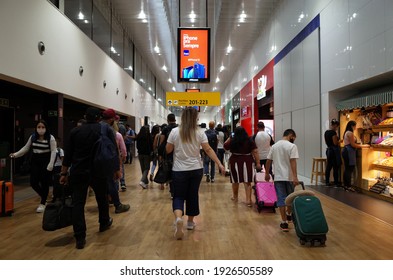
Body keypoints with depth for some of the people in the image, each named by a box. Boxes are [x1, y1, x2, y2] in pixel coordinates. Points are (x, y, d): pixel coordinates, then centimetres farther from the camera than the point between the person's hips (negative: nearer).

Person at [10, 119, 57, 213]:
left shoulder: (51, 138, -8)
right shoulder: (32, 137, 6)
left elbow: (53, 151, -11)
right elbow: (26, 148, 13)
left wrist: (51, 164, -18)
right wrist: (15, 154, 3)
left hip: (46, 161, -4)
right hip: (35, 161, 5)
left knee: (44, 183, 0)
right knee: (33, 182, 1)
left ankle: (42, 203, 14)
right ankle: (44, 197, 27)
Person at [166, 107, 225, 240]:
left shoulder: (175, 132, -5)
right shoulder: (199, 133, -3)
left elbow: (168, 150, -1)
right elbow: (208, 150, -7)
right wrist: (219, 164, -5)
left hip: (179, 170, -1)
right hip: (196, 169, 1)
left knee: (178, 196, 7)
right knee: (193, 195, 15)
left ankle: (178, 218, -20)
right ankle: (190, 222, 27)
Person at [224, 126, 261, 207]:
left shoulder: (232, 142, -6)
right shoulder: (250, 141, -3)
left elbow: (225, 146, 11)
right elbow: (255, 152, -7)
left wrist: (229, 138, 18)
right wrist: (258, 163, -4)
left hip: (235, 162, 0)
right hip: (248, 162, 0)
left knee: (235, 180, 17)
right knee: (247, 182, 2)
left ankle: (235, 197, 35)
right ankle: (248, 200, -1)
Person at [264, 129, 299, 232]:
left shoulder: (274, 146, 7)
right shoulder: (292, 146, -8)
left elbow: (268, 161, 9)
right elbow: (293, 162, -17)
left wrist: (267, 173, 19)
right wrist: (295, 177, -20)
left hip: (278, 177, 3)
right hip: (289, 177, -3)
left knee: (281, 199, 4)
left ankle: (284, 222, 3)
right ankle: (289, 215, 38)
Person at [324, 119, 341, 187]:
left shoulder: (326, 132, 9)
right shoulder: (333, 132, -16)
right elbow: (335, 143, -17)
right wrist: (339, 141, 1)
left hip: (328, 149, 8)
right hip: (334, 150, -8)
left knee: (328, 166, 11)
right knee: (335, 167, -1)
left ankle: (327, 182, 15)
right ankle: (336, 183, 3)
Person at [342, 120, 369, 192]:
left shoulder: (346, 132, 18)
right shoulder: (350, 133, -13)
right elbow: (353, 145, -15)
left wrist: (360, 145, 22)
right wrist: (363, 146, -6)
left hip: (346, 151, 10)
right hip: (349, 152, -10)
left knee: (347, 169, 12)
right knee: (350, 169, -6)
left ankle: (345, 185, 17)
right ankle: (348, 186, -2)